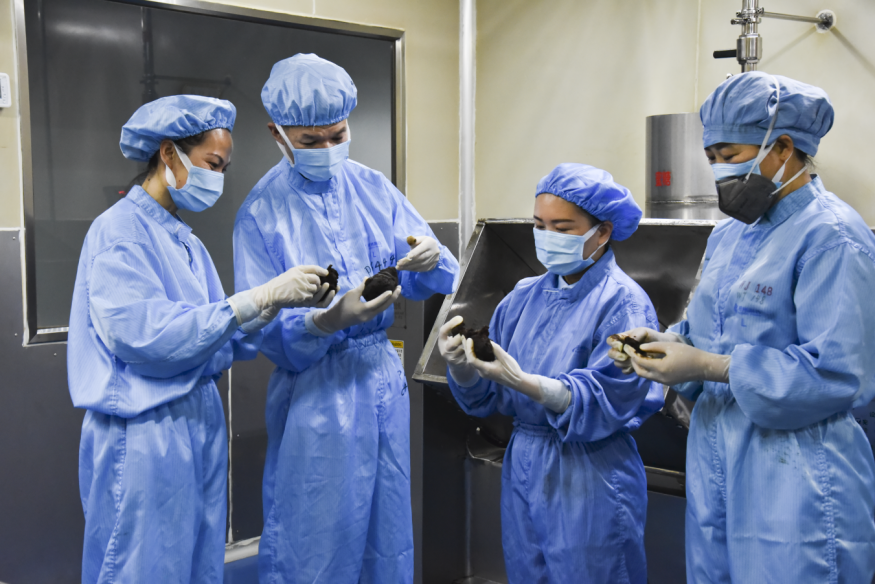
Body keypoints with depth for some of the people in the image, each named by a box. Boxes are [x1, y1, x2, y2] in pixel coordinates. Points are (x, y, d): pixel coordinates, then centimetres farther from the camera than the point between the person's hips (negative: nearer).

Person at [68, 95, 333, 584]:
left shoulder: (184, 240, 14)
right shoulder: (120, 232, -11)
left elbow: (218, 346, 10)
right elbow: (145, 336, -25)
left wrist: (277, 305, -6)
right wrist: (257, 299, -25)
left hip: (200, 424, 8)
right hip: (145, 436, -8)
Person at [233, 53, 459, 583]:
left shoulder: (373, 188, 4)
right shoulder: (262, 212, -8)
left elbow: (429, 284, 3)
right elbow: (265, 331, -14)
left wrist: (429, 260, -20)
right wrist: (330, 321, -32)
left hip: (383, 377, 5)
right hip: (315, 389, -4)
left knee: (388, 525, 16)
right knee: (313, 539, 5)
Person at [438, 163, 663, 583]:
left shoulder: (623, 303, -10)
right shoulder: (526, 296, 6)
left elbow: (602, 401, -21)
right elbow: (485, 396, 4)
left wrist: (521, 381, -32)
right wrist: (461, 364, -17)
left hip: (589, 484, -5)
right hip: (522, 471, 6)